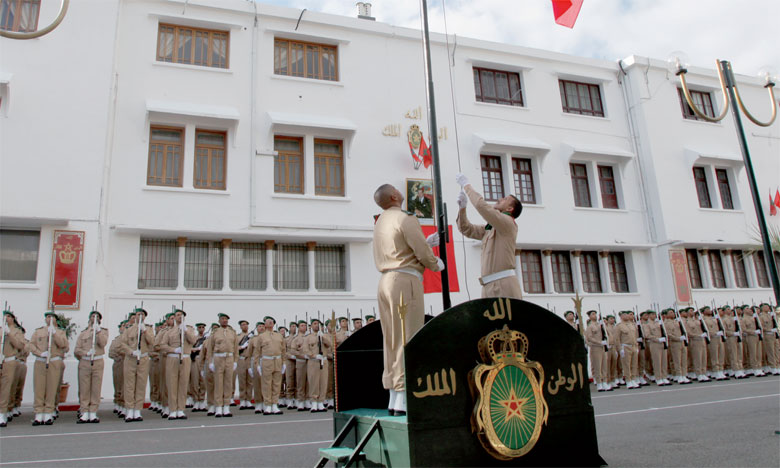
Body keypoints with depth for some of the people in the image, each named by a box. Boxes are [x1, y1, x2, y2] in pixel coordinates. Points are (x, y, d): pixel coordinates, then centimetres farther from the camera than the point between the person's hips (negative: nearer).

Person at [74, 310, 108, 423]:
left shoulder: (104, 331, 13)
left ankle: (93, 414, 3)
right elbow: (76, 350, 4)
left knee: (96, 389, -2)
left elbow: (103, 343, -7)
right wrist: (86, 353, -14)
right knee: (84, 389, -1)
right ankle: (84, 414, 4)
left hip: (98, 363, -1)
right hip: (84, 363, 1)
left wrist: (98, 330, -12)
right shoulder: (83, 333, 15)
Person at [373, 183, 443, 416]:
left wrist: (426, 241, 32)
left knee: (392, 341, 8)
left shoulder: (380, 222, 20)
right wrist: (436, 264, 7)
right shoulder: (405, 218, -8)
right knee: (408, 339, -8)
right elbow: (423, 254, -12)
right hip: (405, 281, -9)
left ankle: (394, 399, 10)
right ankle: (403, 400, -9)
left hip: (386, 281, 9)